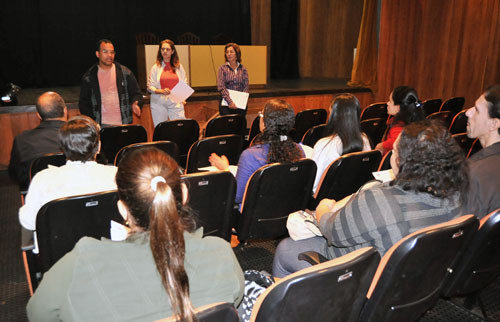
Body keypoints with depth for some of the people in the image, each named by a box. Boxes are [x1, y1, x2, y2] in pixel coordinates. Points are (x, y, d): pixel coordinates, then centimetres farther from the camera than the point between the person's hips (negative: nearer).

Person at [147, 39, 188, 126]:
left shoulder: (178, 66, 9)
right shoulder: (156, 67, 3)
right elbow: (150, 87, 1)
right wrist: (162, 91, -17)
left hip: (176, 103, 1)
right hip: (159, 103, -1)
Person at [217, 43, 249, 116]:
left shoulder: (243, 69, 7)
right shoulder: (222, 68, 1)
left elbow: (246, 87, 4)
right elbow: (221, 87, -8)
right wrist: (230, 101, -18)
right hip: (226, 103, -1)